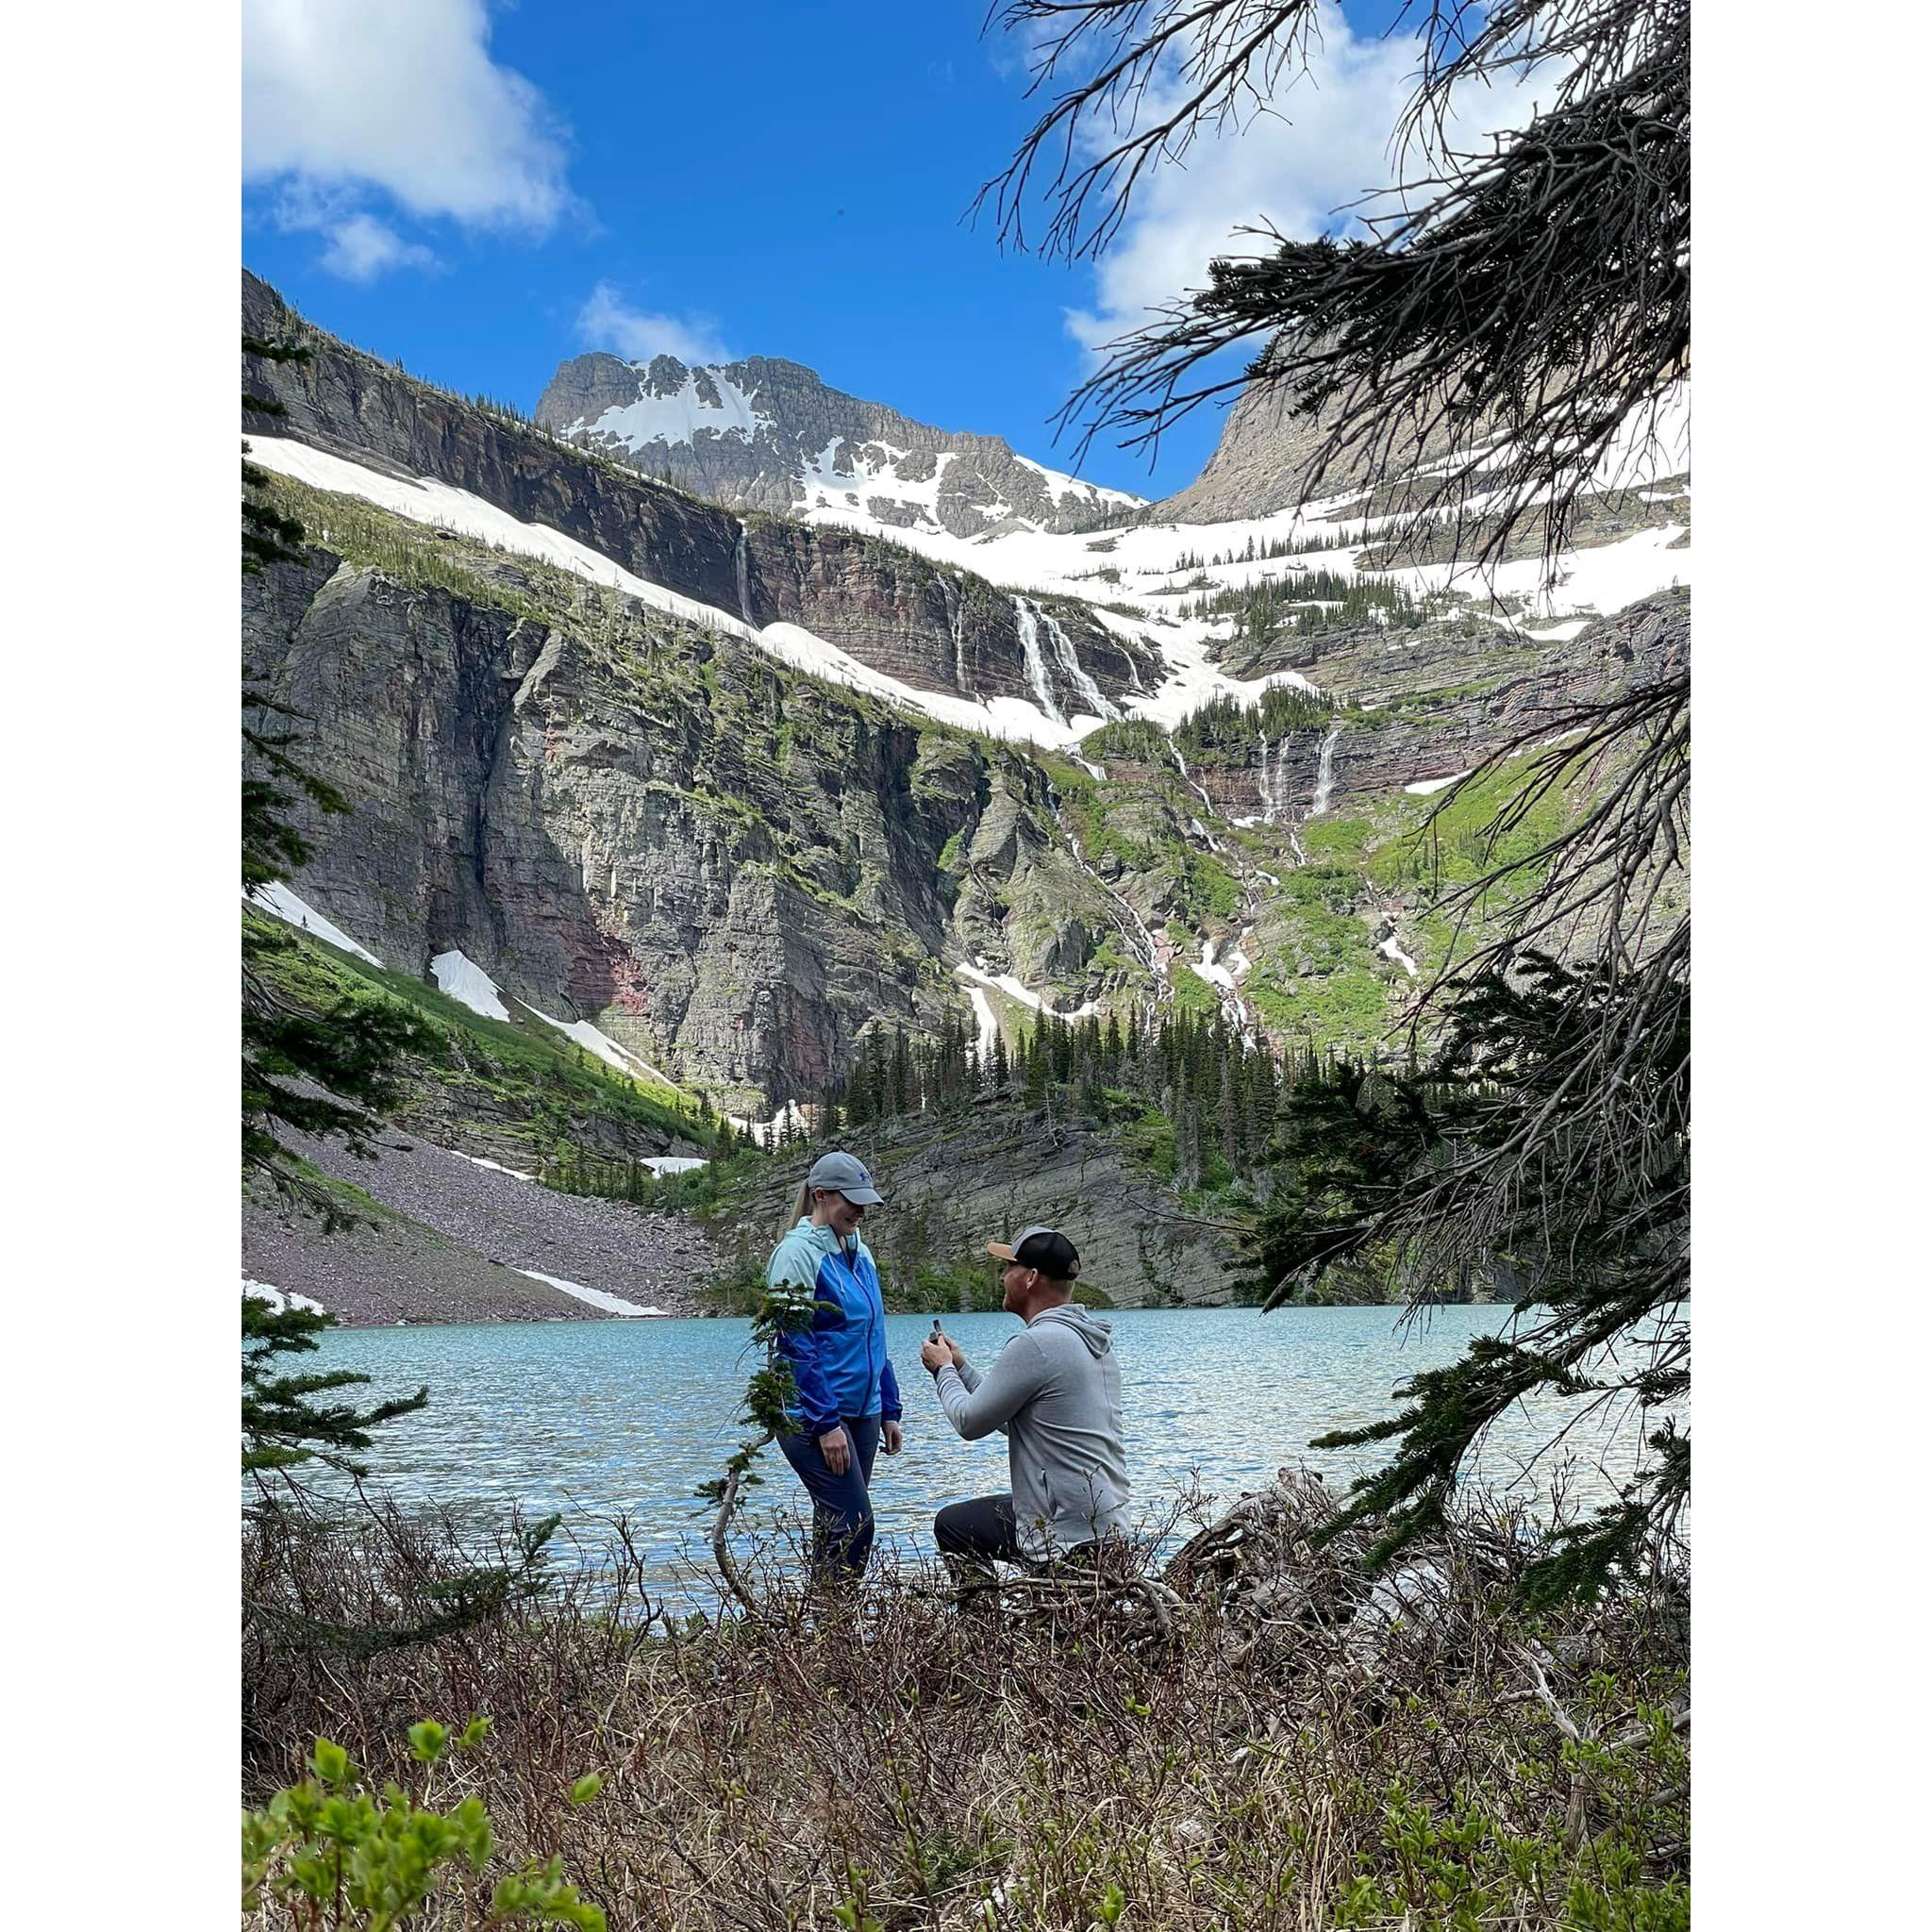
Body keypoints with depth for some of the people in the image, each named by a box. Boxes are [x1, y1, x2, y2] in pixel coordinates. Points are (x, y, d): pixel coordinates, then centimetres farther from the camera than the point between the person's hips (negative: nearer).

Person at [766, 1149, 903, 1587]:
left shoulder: (859, 1253, 14)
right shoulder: (799, 1252, -11)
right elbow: (795, 1346, -15)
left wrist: (889, 1411, 16)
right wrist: (825, 1423, -19)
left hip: (861, 1412, 8)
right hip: (814, 1415, -8)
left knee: (835, 1524, 11)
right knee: (853, 1523, -12)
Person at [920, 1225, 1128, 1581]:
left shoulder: (1034, 1345, -20)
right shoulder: (1095, 1339, 12)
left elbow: (970, 1421, -9)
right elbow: (1013, 1416, 21)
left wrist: (944, 1370, 9)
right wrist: (960, 1366, 24)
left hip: (1067, 1533, -10)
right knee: (953, 1522, 24)